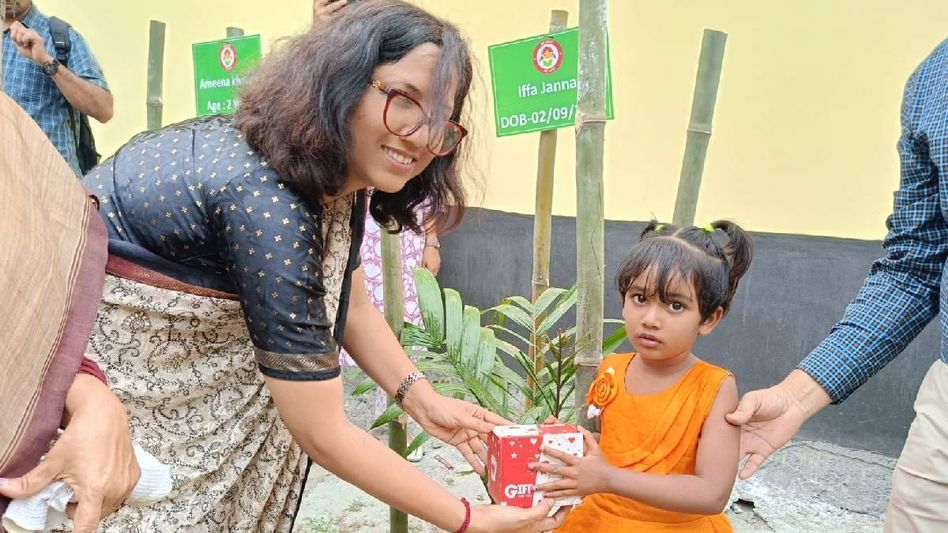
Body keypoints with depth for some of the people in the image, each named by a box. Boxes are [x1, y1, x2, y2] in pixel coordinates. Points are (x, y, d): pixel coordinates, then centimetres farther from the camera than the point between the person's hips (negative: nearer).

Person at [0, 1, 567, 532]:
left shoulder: (336, 169, -10)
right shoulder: (267, 199, -36)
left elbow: (349, 303, 4)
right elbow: (322, 432, -32)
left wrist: (420, 397, -8)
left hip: (191, 339, 8)